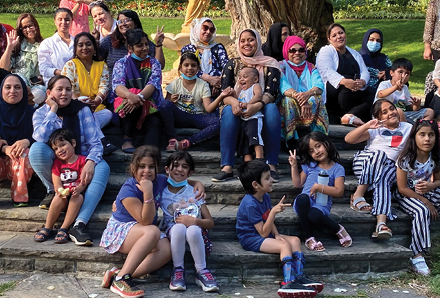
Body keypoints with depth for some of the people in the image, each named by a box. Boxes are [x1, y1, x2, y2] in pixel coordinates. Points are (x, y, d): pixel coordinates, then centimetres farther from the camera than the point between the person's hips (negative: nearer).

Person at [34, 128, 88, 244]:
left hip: (76, 195, -2)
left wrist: (78, 189, -30)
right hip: (63, 196, 2)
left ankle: (64, 229, -32)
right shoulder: (57, 163, 12)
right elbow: (57, 184, 1)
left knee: (78, 197, -36)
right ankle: (47, 228, -20)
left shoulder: (82, 161, 3)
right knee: (58, 198, -32)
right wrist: (61, 191, -23)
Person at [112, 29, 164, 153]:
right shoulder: (121, 63, 8)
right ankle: (127, 138, -23)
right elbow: (117, 85, -12)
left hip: (149, 107, 1)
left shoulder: (153, 63, 11)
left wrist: (140, 97, -32)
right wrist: (131, 95, -37)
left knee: (156, 122, -32)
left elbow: (153, 83, -9)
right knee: (132, 101, -37)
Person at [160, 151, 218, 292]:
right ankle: (178, 269, -19)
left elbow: (210, 223, 2)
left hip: (195, 230, 0)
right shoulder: (162, 191, 9)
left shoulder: (194, 192, 7)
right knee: (179, 228, -37)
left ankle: (201, 271, -20)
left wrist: (194, 221, -18)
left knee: (193, 230, -37)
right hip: (172, 231, 0)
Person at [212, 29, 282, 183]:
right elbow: (224, 92, 0)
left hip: (261, 109, 0)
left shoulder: (269, 65, 9)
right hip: (237, 107, 1)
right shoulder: (232, 64, 14)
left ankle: (271, 166, -34)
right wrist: (233, 102, -26)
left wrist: (257, 105, -29)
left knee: (272, 108, -33)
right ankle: (227, 167, -39)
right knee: (229, 110, -33)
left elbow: (271, 92, -6)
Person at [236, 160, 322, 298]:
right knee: (285, 245, -27)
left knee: (295, 240, -5)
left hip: (263, 234, 10)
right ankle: (288, 283, -35)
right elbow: (263, 233, -24)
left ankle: (299, 276, -15)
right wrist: (274, 211, -31)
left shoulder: (265, 197, 5)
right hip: (251, 239, -10)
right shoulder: (251, 204, -25)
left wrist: (276, 234, -4)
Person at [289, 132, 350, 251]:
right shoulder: (310, 166, 17)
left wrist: (319, 187, -14)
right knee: (302, 198, -36)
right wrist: (294, 166, 14)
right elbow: (298, 184, 21)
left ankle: (338, 229, -6)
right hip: (304, 204, 3)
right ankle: (309, 237, -22)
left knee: (314, 216, -40)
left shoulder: (337, 169, 4)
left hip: (322, 205, -3)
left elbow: (339, 192, -8)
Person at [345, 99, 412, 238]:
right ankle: (358, 195, -39)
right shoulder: (375, 129, 17)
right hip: (364, 163, 0)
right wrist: (367, 125, -6)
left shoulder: (407, 128, 21)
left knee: (383, 180, -36)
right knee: (379, 153, -36)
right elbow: (348, 139, 4)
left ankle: (381, 223, -56)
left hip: (390, 166, 0)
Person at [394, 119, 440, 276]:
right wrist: (426, 202, -20)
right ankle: (417, 257, -31)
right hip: (406, 194, -5)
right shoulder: (405, 158, -19)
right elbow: (402, 188, -16)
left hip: (427, 192, 5)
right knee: (421, 211, -33)